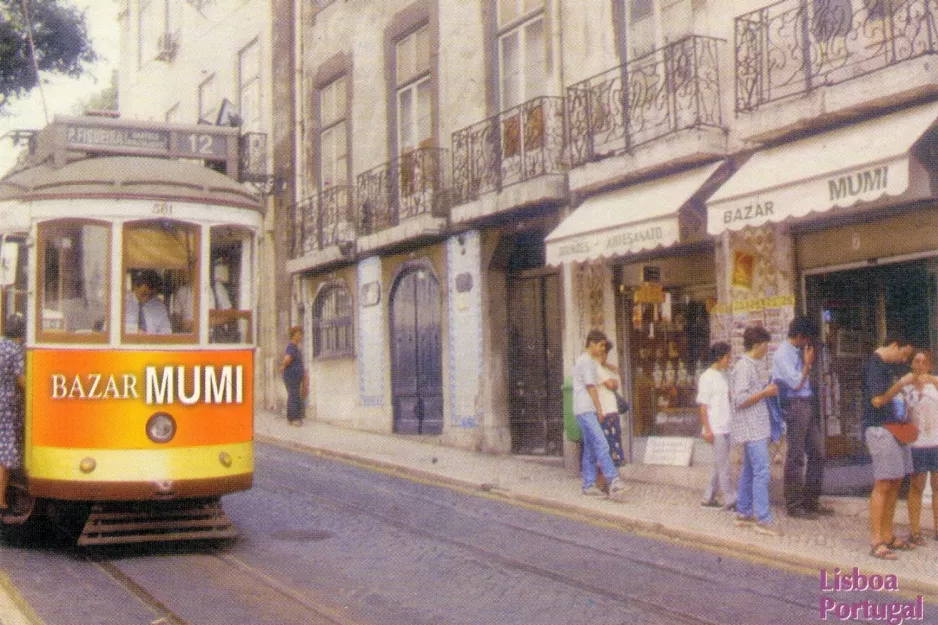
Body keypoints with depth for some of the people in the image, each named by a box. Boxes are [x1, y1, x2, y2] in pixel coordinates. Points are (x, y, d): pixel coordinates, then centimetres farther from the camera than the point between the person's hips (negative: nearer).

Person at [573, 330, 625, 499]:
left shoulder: (582, 360, 21)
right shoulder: (587, 361, -10)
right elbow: (590, 387, -12)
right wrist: (599, 409, -8)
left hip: (584, 411, 10)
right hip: (586, 410, -10)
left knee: (590, 449, 8)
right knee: (601, 445, -17)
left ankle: (589, 486, 8)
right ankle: (613, 480, -23)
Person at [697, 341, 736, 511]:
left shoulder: (723, 375, 12)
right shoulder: (707, 377, -11)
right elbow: (703, 405, -13)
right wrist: (707, 430, -15)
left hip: (725, 427, 8)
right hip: (716, 429, -8)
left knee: (720, 465, 12)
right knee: (724, 466, -4)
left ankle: (708, 498, 20)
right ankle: (730, 501, 1)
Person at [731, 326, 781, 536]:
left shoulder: (751, 366, 15)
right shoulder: (744, 367, -16)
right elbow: (740, 400, -21)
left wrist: (766, 389, 14)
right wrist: (765, 392, -16)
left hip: (754, 427, 11)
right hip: (751, 427, -11)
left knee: (749, 471, 14)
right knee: (761, 472, -11)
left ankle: (743, 513, 21)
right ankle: (762, 520, -10)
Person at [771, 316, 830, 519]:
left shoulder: (799, 351, 15)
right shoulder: (783, 354, -12)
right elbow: (796, 383, -17)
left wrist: (808, 363, 7)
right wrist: (808, 363, -8)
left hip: (809, 405, 9)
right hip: (795, 405, -9)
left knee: (817, 453, 12)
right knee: (796, 457, -3)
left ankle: (811, 502, 21)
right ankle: (794, 505, 5)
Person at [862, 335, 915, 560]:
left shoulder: (885, 364, 17)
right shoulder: (874, 365, -13)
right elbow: (878, 400, -20)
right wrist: (902, 384, -16)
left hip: (891, 426, 10)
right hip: (878, 429, -10)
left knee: (895, 483, 10)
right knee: (883, 485, -9)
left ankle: (887, 536, 18)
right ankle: (877, 542, -6)